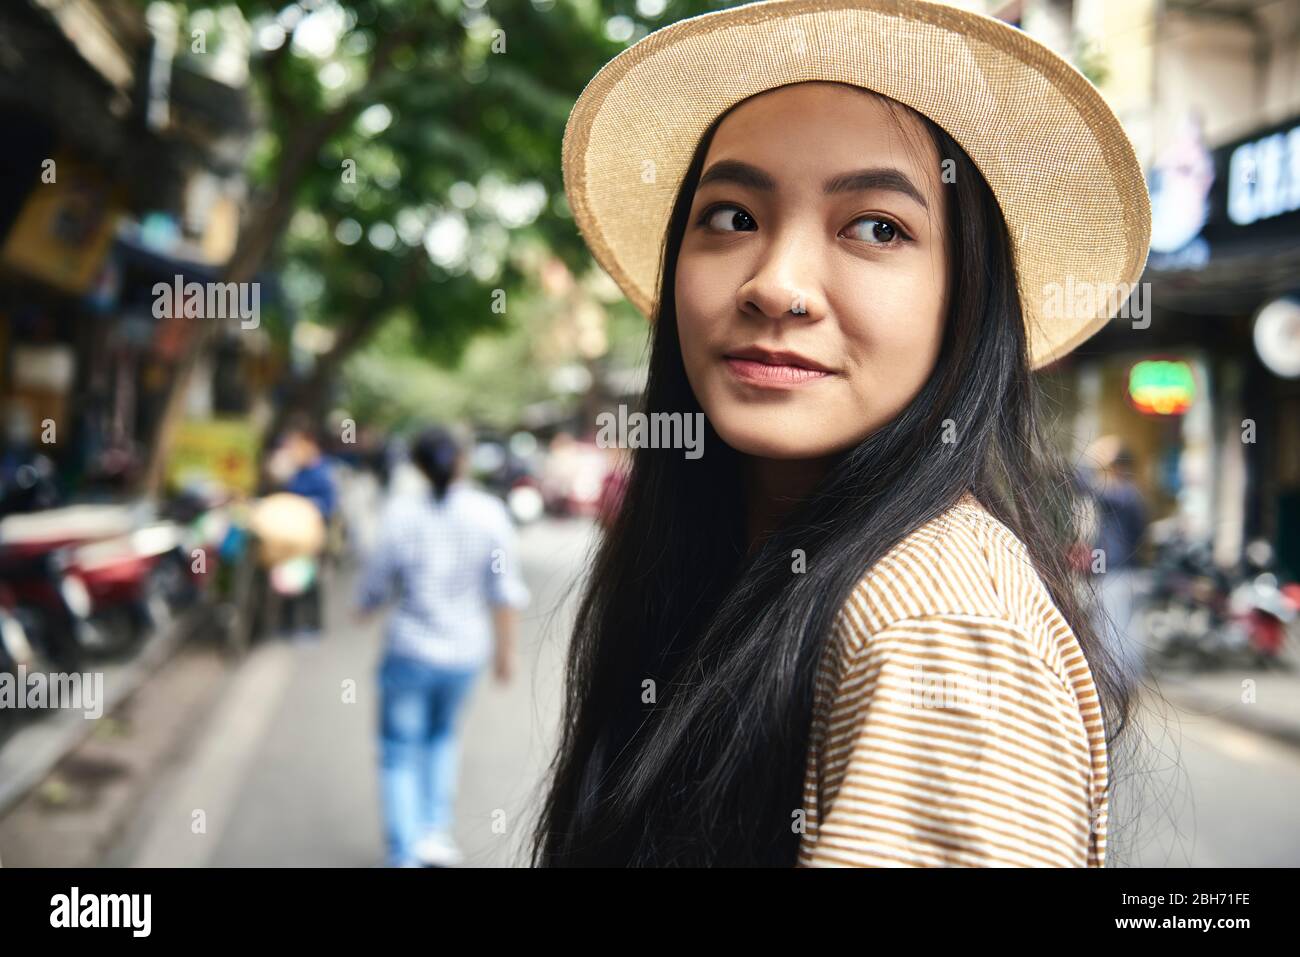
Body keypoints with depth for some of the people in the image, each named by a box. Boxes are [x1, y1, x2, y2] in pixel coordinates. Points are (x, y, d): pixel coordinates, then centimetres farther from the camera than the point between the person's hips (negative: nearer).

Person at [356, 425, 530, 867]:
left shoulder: (402, 512, -12)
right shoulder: (490, 513, -9)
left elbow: (376, 581, -4)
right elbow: (505, 591, -7)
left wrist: (365, 607, 18)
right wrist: (506, 648, 4)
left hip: (410, 651, -2)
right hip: (466, 652, 2)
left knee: (400, 754, 10)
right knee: (442, 737, 28)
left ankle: (405, 856, 5)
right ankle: (434, 830, 21)